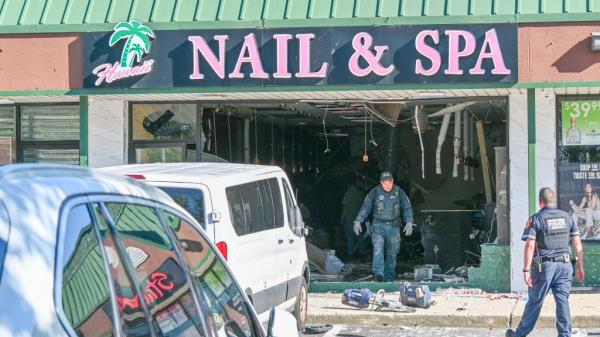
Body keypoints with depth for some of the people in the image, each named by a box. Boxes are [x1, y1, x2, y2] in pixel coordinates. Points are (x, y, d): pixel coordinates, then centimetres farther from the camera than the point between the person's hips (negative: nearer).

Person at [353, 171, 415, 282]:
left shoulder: (399, 192, 2)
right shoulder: (375, 192, 1)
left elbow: (407, 208, -1)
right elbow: (366, 207, 1)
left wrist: (409, 222, -15)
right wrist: (358, 221, -9)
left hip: (393, 227, 1)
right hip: (378, 225, -1)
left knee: (392, 252, 5)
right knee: (378, 247, -22)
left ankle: (389, 278, 16)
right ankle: (378, 273, -33)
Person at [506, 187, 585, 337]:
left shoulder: (535, 219, -5)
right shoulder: (567, 217, 8)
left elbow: (530, 246, -12)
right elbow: (577, 243, 7)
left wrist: (526, 270, -12)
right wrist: (580, 267, 13)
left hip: (544, 266, -3)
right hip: (564, 266, 3)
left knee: (535, 301, 5)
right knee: (563, 301, 6)